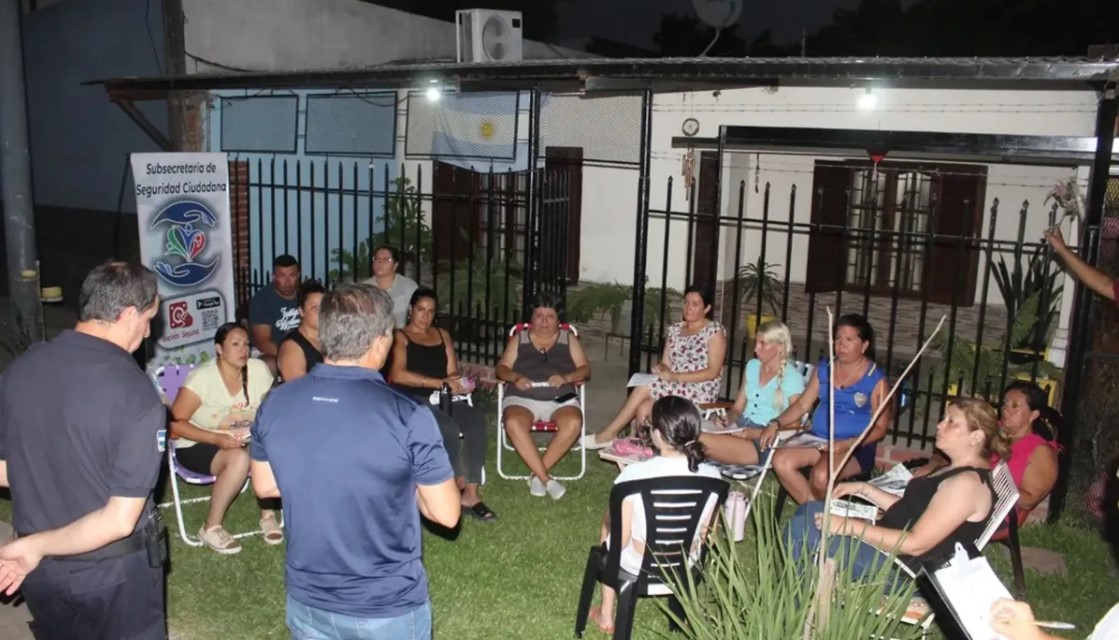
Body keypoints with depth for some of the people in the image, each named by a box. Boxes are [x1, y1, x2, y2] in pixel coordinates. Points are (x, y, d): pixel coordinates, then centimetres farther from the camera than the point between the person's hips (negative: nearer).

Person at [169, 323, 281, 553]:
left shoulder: (259, 370, -9)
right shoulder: (202, 377, -19)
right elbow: (175, 422, -17)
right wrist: (217, 439, -27)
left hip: (244, 442, 4)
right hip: (197, 446, -4)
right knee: (239, 459, -33)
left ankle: (268, 514, -3)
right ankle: (211, 527, -16)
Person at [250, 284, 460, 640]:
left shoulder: (274, 405, -9)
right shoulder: (407, 416, -23)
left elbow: (264, 486, 7)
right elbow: (446, 514, -14)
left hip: (307, 601, 4)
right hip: (388, 608, -3)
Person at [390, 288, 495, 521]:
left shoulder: (443, 335, 22)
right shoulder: (400, 337, 4)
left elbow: (453, 372, 14)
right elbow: (399, 375, -12)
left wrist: (457, 383, -12)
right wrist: (441, 383, -14)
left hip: (443, 400, 5)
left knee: (476, 419, -26)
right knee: (449, 429, -33)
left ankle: (471, 493, -27)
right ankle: (458, 487, -15)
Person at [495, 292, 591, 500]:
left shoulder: (568, 339, 16)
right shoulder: (519, 339, 16)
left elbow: (585, 370, 9)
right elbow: (500, 368, 10)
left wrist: (566, 377, -13)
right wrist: (515, 377, -13)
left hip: (560, 399, 1)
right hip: (522, 398, 0)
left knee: (573, 422, -33)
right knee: (513, 423, -35)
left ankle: (537, 475, -21)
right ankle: (545, 477, -27)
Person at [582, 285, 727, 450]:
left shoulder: (715, 331, -5)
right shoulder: (674, 329, 13)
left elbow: (713, 372, -12)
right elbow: (666, 365, 12)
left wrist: (675, 377, -20)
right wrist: (660, 369, -14)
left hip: (701, 392, -5)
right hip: (675, 389, 5)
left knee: (644, 387, -24)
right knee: (642, 409, -28)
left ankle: (608, 434, -14)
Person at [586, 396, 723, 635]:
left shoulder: (635, 474, -29)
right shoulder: (711, 476, -18)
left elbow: (620, 540, -20)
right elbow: (706, 534, -4)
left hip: (638, 565, -3)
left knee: (609, 522, 31)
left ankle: (606, 614, 41)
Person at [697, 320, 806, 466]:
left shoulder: (792, 378, -5)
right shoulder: (752, 366, 15)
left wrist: (757, 433, -17)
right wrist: (727, 420, -5)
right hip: (741, 428, 6)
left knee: (702, 441, -32)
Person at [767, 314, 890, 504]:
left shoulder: (876, 379, -4)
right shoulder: (824, 368, 10)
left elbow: (880, 428, -4)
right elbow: (802, 404, 10)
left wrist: (848, 444, -20)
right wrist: (775, 424, -7)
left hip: (855, 448, -5)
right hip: (817, 439, 5)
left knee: (821, 476, -33)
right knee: (781, 461, -22)